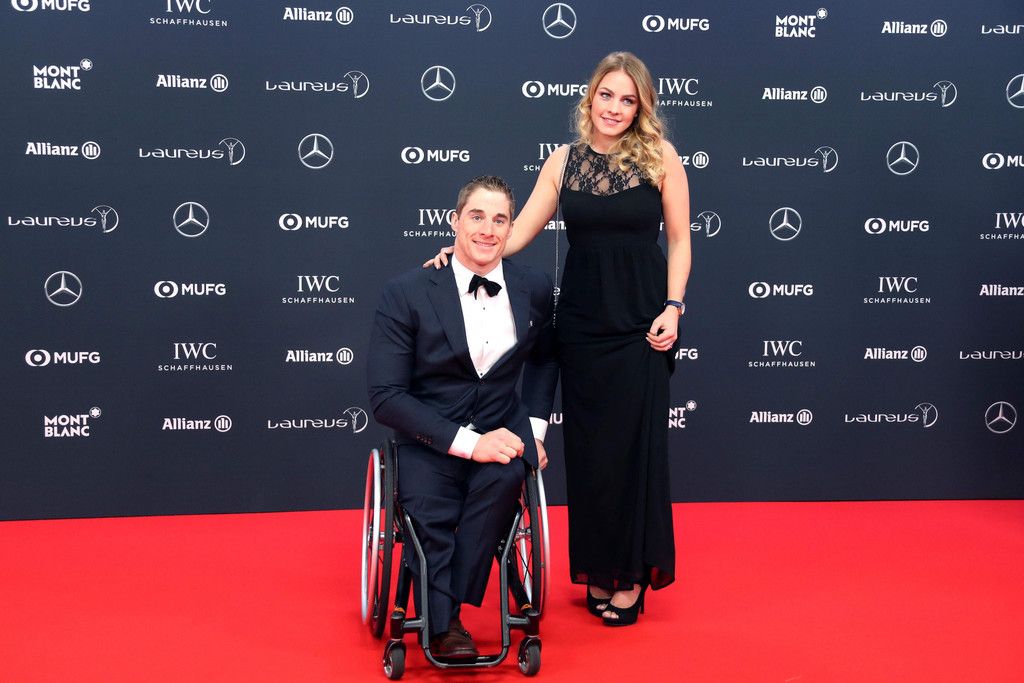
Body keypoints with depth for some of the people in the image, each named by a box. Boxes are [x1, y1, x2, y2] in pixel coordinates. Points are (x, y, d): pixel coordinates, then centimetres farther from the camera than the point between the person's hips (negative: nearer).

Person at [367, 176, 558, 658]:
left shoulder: (534, 288, 3)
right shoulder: (406, 293, -9)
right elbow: (385, 397, -13)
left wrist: (535, 427, 9)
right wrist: (467, 441, -20)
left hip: (502, 432, 2)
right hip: (429, 441, -2)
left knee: (505, 475, -32)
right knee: (430, 519, -28)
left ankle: (448, 609, -16)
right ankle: (443, 624, 2)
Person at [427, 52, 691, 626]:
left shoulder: (660, 156, -1)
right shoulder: (564, 162, 5)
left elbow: (679, 240, 1)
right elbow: (517, 233, 1)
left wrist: (672, 308, -8)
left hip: (640, 324, -2)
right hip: (582, 322, 3)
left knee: (635, 447, 1)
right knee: (588, 448, 8)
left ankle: (632, 576, 15)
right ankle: (597, 571, 22)